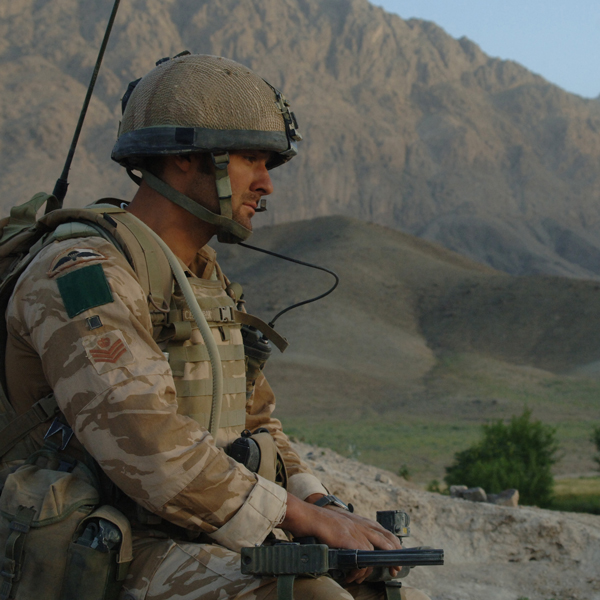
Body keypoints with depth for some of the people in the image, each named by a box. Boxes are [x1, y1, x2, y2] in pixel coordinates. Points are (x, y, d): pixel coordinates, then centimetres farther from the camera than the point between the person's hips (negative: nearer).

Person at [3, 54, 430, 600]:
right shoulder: (82, 274, -15)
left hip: (218, 549, 9)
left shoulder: (208, 282, 16)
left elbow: (256, 420, 22)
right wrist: (307, 517, -21)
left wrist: (323, 508, 2)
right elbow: (149, 449, -26)